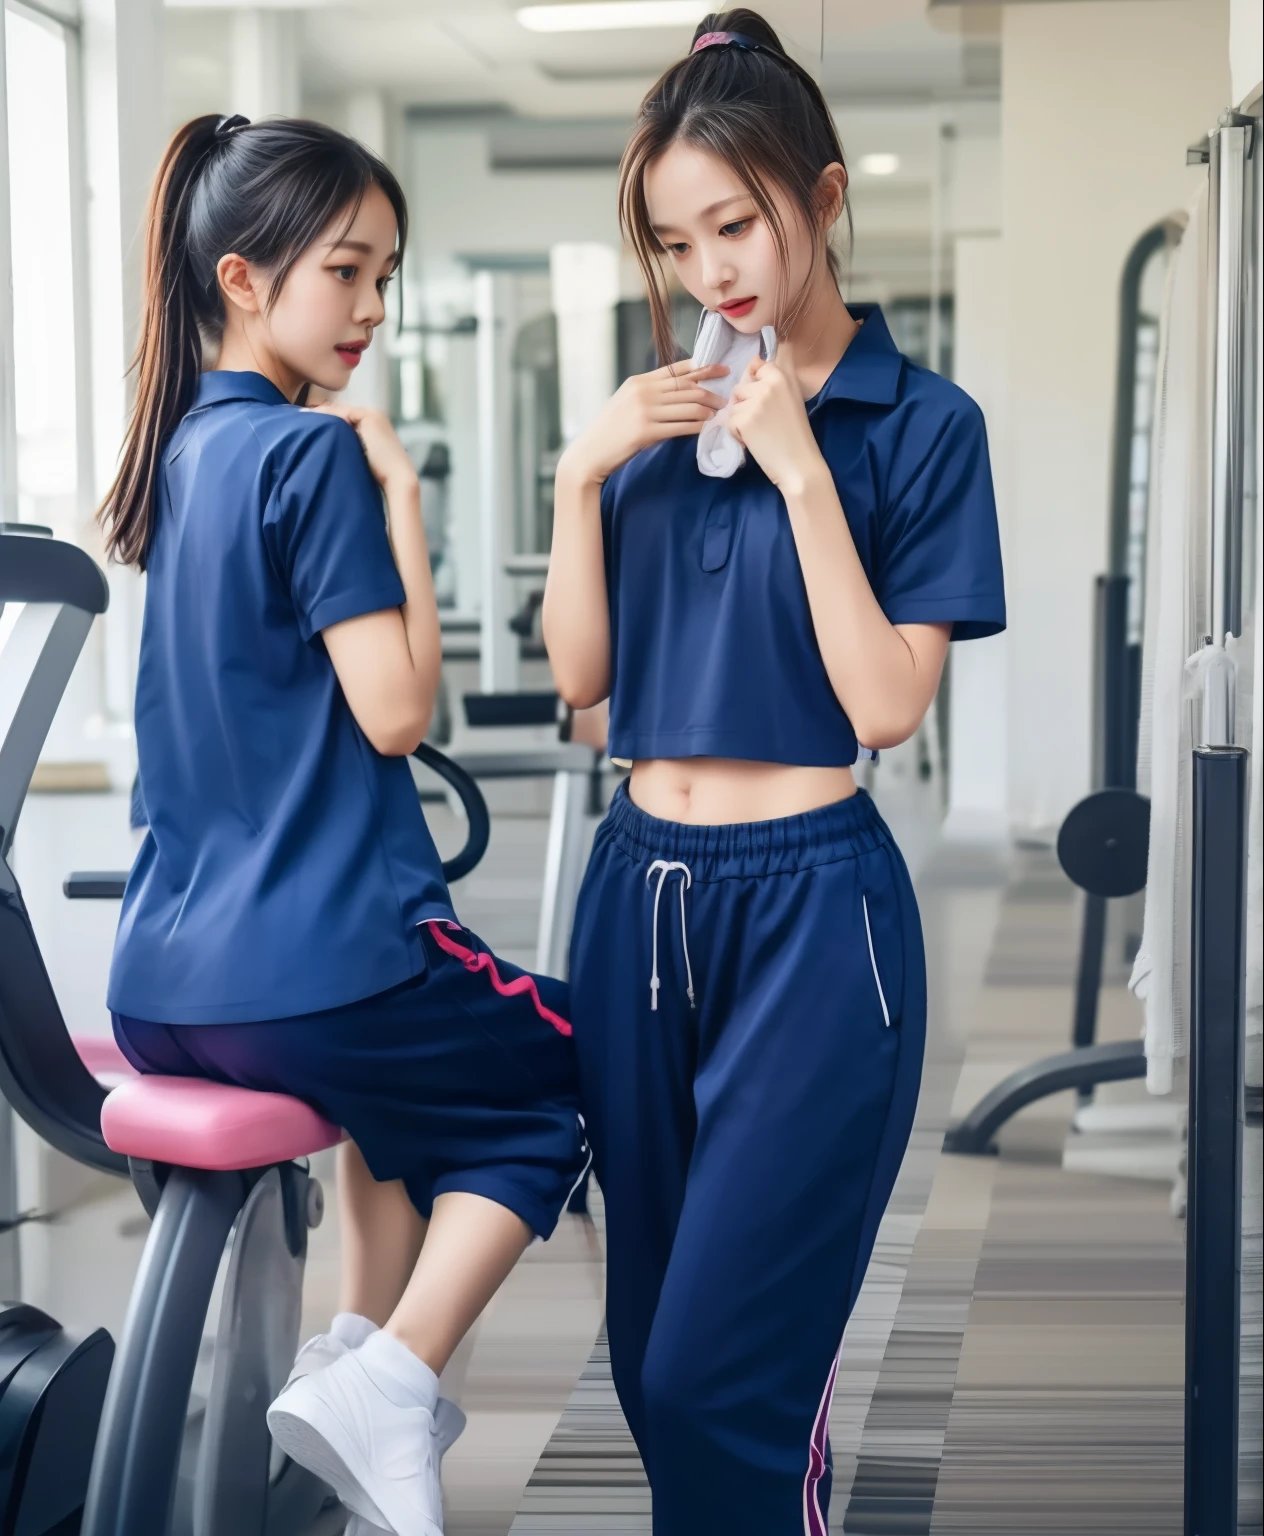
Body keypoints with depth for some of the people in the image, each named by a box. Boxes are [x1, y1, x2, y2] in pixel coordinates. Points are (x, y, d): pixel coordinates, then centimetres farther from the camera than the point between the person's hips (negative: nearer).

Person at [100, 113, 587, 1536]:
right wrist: (401, 494, -10)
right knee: (561, 1087, 16)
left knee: (423, 1073, 35)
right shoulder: (317, 455, -13)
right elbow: (396, 709, -15)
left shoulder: (183, 448, 13)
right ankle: (388, 1383, -3)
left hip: (158, 990, 8)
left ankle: (354, 1348, 23)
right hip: (313, 971, -8)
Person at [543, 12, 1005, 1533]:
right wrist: (582, 475, -5)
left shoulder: (921, 423, -5)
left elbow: (887, 703, -12)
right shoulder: (660, 419, 11)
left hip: (812, 906, -6)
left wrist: (801, 474, -17)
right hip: (640, 889, 6)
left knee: (721, 1376, -8)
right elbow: (580, 673, 7)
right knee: (653, 1353, 13)